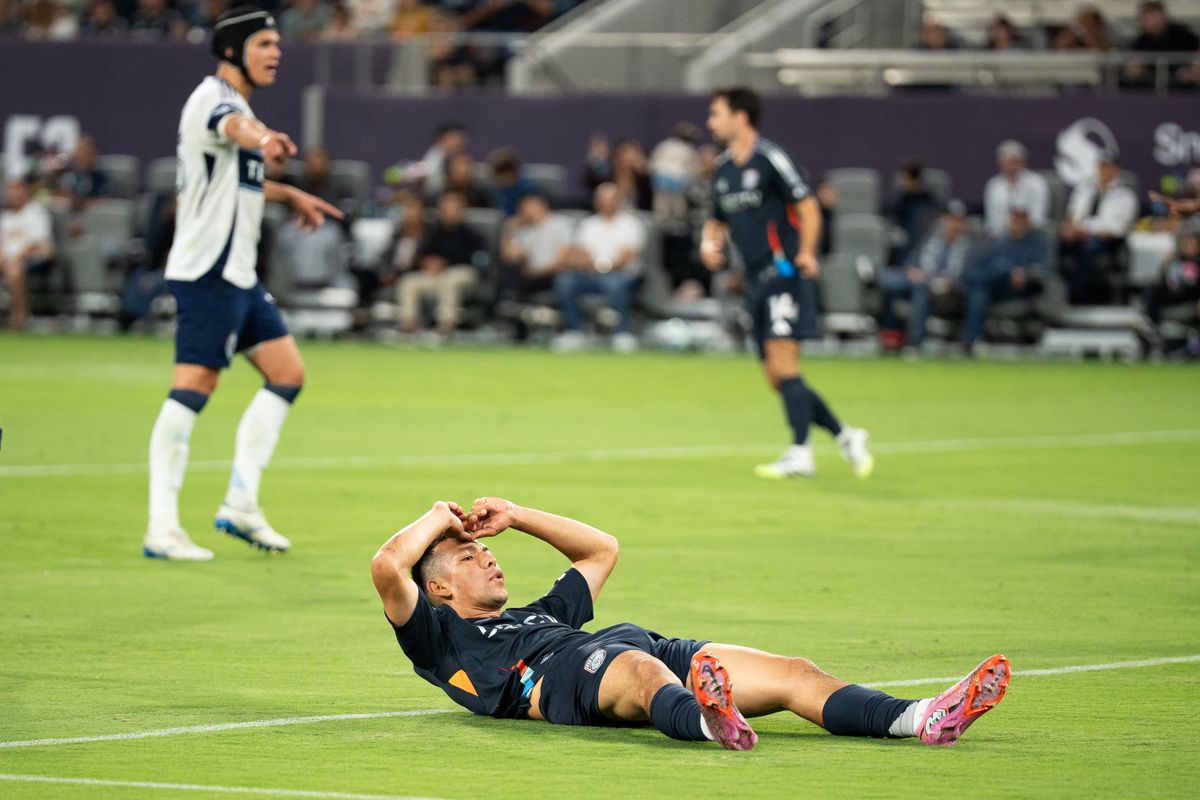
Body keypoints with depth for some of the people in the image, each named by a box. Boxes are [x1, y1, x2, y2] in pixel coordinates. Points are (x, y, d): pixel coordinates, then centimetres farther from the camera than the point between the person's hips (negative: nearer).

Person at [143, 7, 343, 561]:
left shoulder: (234, 102, 18)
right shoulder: (213, 98, -13)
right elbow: (233, 128, -41)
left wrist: (290, 195, 41)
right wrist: (264, 138, -62)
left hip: (237, 276, 10)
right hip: (207, 273, -10)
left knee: (287, 374, 10)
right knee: (192, 391, -12)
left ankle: (240, 505, 13)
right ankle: (162, 529, -13)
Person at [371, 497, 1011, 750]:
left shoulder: (535, 615, 45)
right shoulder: (441, 637, 23)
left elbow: (600, 551, 53)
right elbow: (387, 568, 7)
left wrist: (516, 517, 45)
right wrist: (437, 520, 25)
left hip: (649, 650, 8)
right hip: (563, 675, -8)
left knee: (795, 674, -15)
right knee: (640, 670, -46)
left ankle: (924, 719, -37)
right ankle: (706, 720, -82)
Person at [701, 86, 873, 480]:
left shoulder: (770, 158, -8)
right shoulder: (724, 167, 16)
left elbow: (807, 204, -11)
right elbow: (718, 219, 27)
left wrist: (806, 253, -23)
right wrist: (710, 241, 4)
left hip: (785, 272, -8)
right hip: (756, 282, 8)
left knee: (782, 362, -17)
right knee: (777, 377, 5)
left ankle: (800, 455, -17)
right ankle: (846, 436, 15)